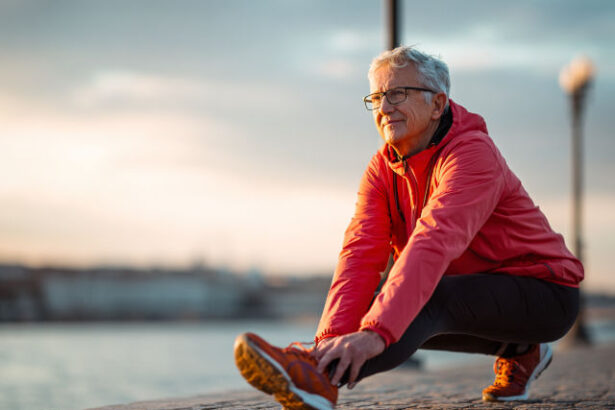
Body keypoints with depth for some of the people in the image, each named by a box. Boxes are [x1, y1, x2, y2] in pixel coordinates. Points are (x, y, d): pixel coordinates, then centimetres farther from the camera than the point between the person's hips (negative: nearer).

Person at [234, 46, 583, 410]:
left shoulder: (472, 154, -24)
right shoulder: (382, 170, -1)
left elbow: (433, 244, -39)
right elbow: (361, 252, -15)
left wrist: (376, 332, -51)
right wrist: (332, 334, -32)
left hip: (542, 291, -8)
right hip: (475, 290, 8)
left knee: (426, 300, -33)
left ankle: (316, 377, -55)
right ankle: (517, 350, 5)